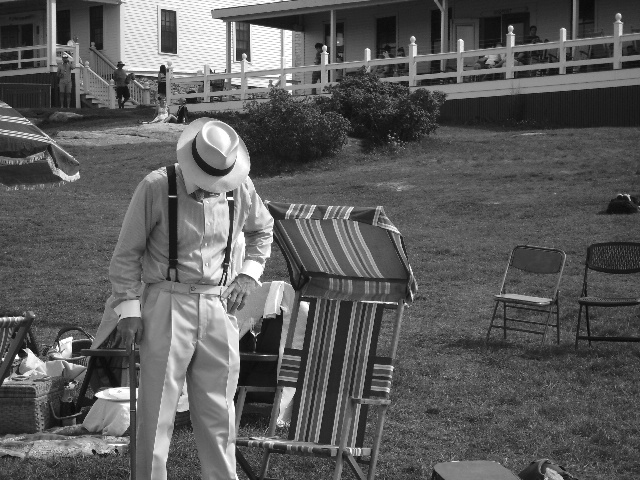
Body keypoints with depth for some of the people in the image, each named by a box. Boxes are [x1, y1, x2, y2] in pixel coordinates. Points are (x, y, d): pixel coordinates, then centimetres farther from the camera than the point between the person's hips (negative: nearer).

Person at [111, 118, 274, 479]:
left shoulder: (241, 188, -1)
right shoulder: (156, 188, -12)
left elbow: (263, 230, 20)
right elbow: (127, 253, -4)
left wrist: (249, 274, 7)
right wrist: (128, 308, -7)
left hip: (218, 305, 3)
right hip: (167, 304, -3)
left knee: (218, 409, 11)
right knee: (157, 408, -3)